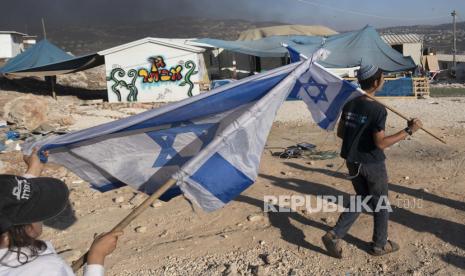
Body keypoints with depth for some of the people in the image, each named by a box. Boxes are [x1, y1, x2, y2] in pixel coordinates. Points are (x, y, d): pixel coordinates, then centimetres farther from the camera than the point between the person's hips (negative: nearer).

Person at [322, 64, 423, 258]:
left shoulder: (350, 105, 0)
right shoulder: (378, 110, -20)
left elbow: (340, 132, 7)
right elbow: (381, 143, -22)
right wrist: (408, 131, -19)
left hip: (352, 162, 6)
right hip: (372, 164, -6)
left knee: (361, 198, 22)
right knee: (380, 204, 15)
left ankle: (334, 235, 12)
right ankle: (379, 245, 29)